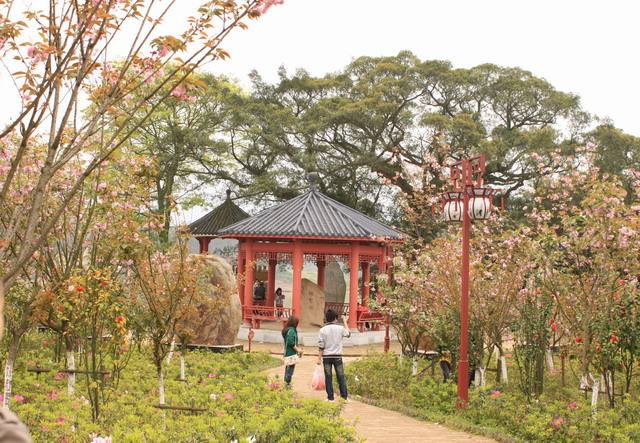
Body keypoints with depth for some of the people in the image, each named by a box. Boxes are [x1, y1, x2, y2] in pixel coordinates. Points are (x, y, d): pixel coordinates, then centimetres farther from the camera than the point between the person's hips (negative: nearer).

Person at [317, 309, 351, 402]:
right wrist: (345, 322, 27)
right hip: (337, 356, 0)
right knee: (341, 376, 8)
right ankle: (345, 396, 9)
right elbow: (348, 333, 18)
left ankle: (330, 397, 6)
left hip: (326, 356, 0)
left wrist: (319, 358, -1)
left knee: (328, 377, 5)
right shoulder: (340, 328, -4)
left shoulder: (323, 330, -6)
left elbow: (321, 346, -7)